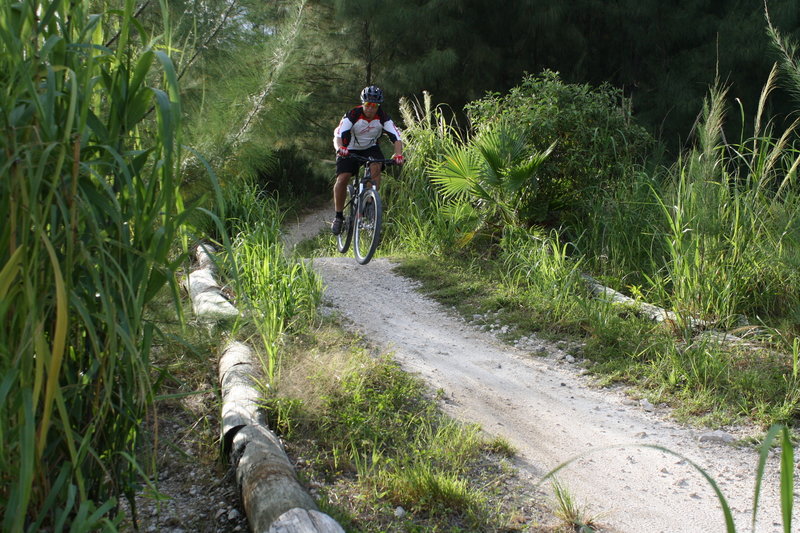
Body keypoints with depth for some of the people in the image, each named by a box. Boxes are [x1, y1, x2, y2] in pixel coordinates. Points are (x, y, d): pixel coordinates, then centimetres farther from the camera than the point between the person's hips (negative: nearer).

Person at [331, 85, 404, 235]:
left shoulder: (383, 117, -18)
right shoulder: (353, 115, -25)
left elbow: (396, 137, -26)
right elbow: (338, 135, -35)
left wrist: (398, 154, -46)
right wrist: (340, 148, -57)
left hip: (370, 148, 2)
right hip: (350, 150, -2)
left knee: (376, 167, -29)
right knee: (342, 179, -18)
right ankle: (338, 216, -3)